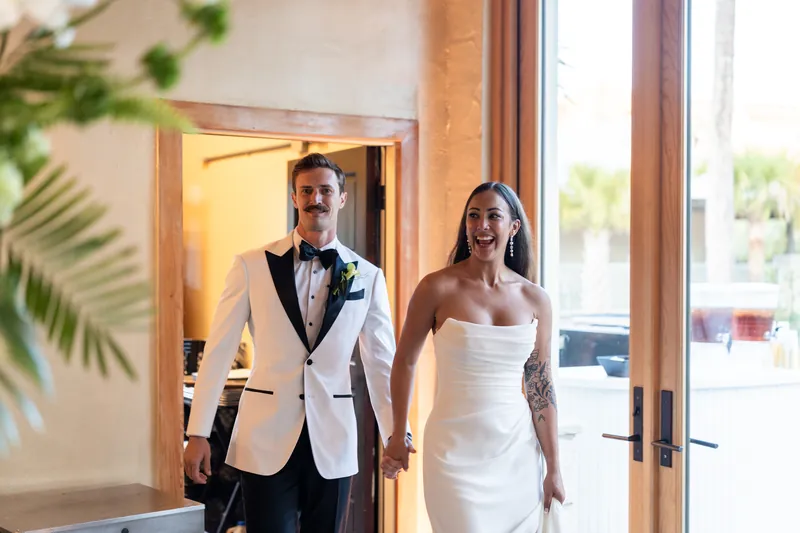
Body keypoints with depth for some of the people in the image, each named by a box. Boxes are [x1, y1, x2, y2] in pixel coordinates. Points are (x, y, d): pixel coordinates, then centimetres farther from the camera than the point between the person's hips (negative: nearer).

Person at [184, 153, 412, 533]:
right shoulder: (253, 266, -2)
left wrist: (396, 432, 1)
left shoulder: (367, 277, 3)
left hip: (333, 444, 2)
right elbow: (218, 352, -1)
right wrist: (198, 433, -2)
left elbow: (382, 360, 7)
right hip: (266, 441, -2)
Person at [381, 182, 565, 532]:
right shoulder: (438, 288, -7)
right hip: (456, 451, -3)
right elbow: (405, 361, 4)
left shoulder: (535, 300, 2)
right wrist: (397, 438, 8)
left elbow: (541, 388, 6)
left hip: (517, 455, 3)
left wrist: (554, 470, 6)